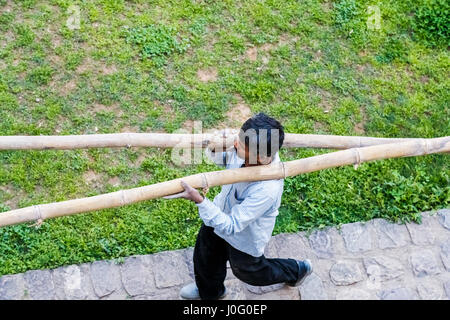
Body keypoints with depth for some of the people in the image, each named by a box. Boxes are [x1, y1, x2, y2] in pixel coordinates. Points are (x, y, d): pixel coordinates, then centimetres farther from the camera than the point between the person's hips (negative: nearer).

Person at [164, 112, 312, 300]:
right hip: (222, 212, 6)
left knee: (247, 271, 27)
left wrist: (199, 200, -47)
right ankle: (209, 292, 64)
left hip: (244, 240, -6)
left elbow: (231, 226, -39)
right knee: (206, 256, 30)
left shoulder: (267, 190, -46)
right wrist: (214, 150, -25)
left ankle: (297, 270, 55)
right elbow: (223, 158, -2)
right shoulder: (248, 149, -26)